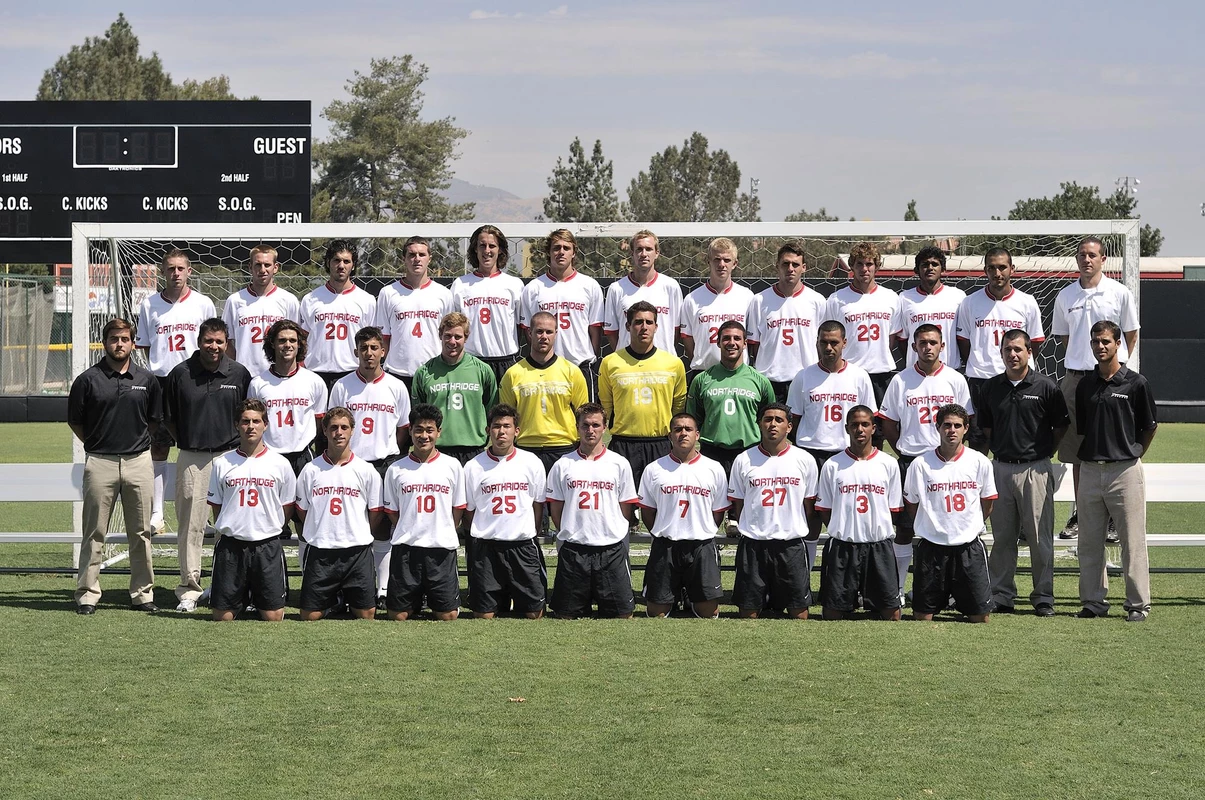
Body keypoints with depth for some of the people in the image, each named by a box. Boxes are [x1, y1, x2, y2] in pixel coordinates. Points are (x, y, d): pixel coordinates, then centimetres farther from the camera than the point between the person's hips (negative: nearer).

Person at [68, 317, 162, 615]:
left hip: (138, 460, 2)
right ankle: (86, 594, 4)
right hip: (100, 463, -2)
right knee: (94, 533, 0)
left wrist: (135, 441, 10)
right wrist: (96, 444, 5)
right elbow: (74, 420, 7)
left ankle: (142, 593, 13)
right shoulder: (88, 379, -1)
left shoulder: (147, 380, 7)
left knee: (141, 533, 6)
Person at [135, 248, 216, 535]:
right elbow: (145, 345, 13)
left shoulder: (203, 304, 5)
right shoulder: (149, 305, 6)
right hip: (160, 382, 1)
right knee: (158, 447, 1)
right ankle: (156, 513, 5)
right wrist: (160, 368, 3)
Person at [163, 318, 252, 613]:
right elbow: (169, 417, 12)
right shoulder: (181, 373, 2)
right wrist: (186, 442, 6)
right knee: (191, 524, 0)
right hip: (191, 459, 0)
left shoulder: (239, 374, 3)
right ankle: (189, 588, 5)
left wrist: (239, 445, 6)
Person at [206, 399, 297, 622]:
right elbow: (216, 505, 12)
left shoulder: (280, 463, 3)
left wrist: (267, 528, 6)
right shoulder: (222, 463, 5)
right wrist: (228, 530, 6)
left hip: (267, 544, 0)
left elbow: (287, 507, 10)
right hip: (230, 545, 1)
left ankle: (259, 601, 26)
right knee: (222, 617, -1)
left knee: (273, 617, -3)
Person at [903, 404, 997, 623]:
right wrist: (937, 525, 8)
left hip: (970, 546, 1)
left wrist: (968, 527, 10)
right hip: (932, 546, 0)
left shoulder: (980, 462, 0)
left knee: (981, 616, 0)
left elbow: (987, 506, 12)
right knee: (922, 617, 1)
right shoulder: (921, 464, -3)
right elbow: (911, 506, 8)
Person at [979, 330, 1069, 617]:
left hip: (1035, 469, -3)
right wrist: (999, 450, 11)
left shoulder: (1045, 387, -3)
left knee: (1040, 537, 0)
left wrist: (1043, 452, 4)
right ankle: (1001, 596, 14)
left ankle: (1044, 597, 7)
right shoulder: (991, 387, 6)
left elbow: (1061, 426, 5)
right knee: (1002, 537, 8)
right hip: (1001, 468, 3)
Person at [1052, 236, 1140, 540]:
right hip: (1075, 377, 3)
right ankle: (1080, 515, 15)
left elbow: (1131, 336, 7)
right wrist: (1078, 361, 12)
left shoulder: (1120, 293, -1)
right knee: (1077, 452, 7)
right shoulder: (1065, 296, 8)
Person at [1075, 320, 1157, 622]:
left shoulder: (1136, 383, -4)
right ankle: (1094, 601, 16)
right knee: (1089, 542, 8)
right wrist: (1087, 455, 12)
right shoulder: (1085, 385, 9)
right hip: (1090, 470, 5)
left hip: (1124, 470, -5)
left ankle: (1138, 603, 5)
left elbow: (1150, 427, 5)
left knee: (1132, 541, -1)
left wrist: (1131, 455, 8)